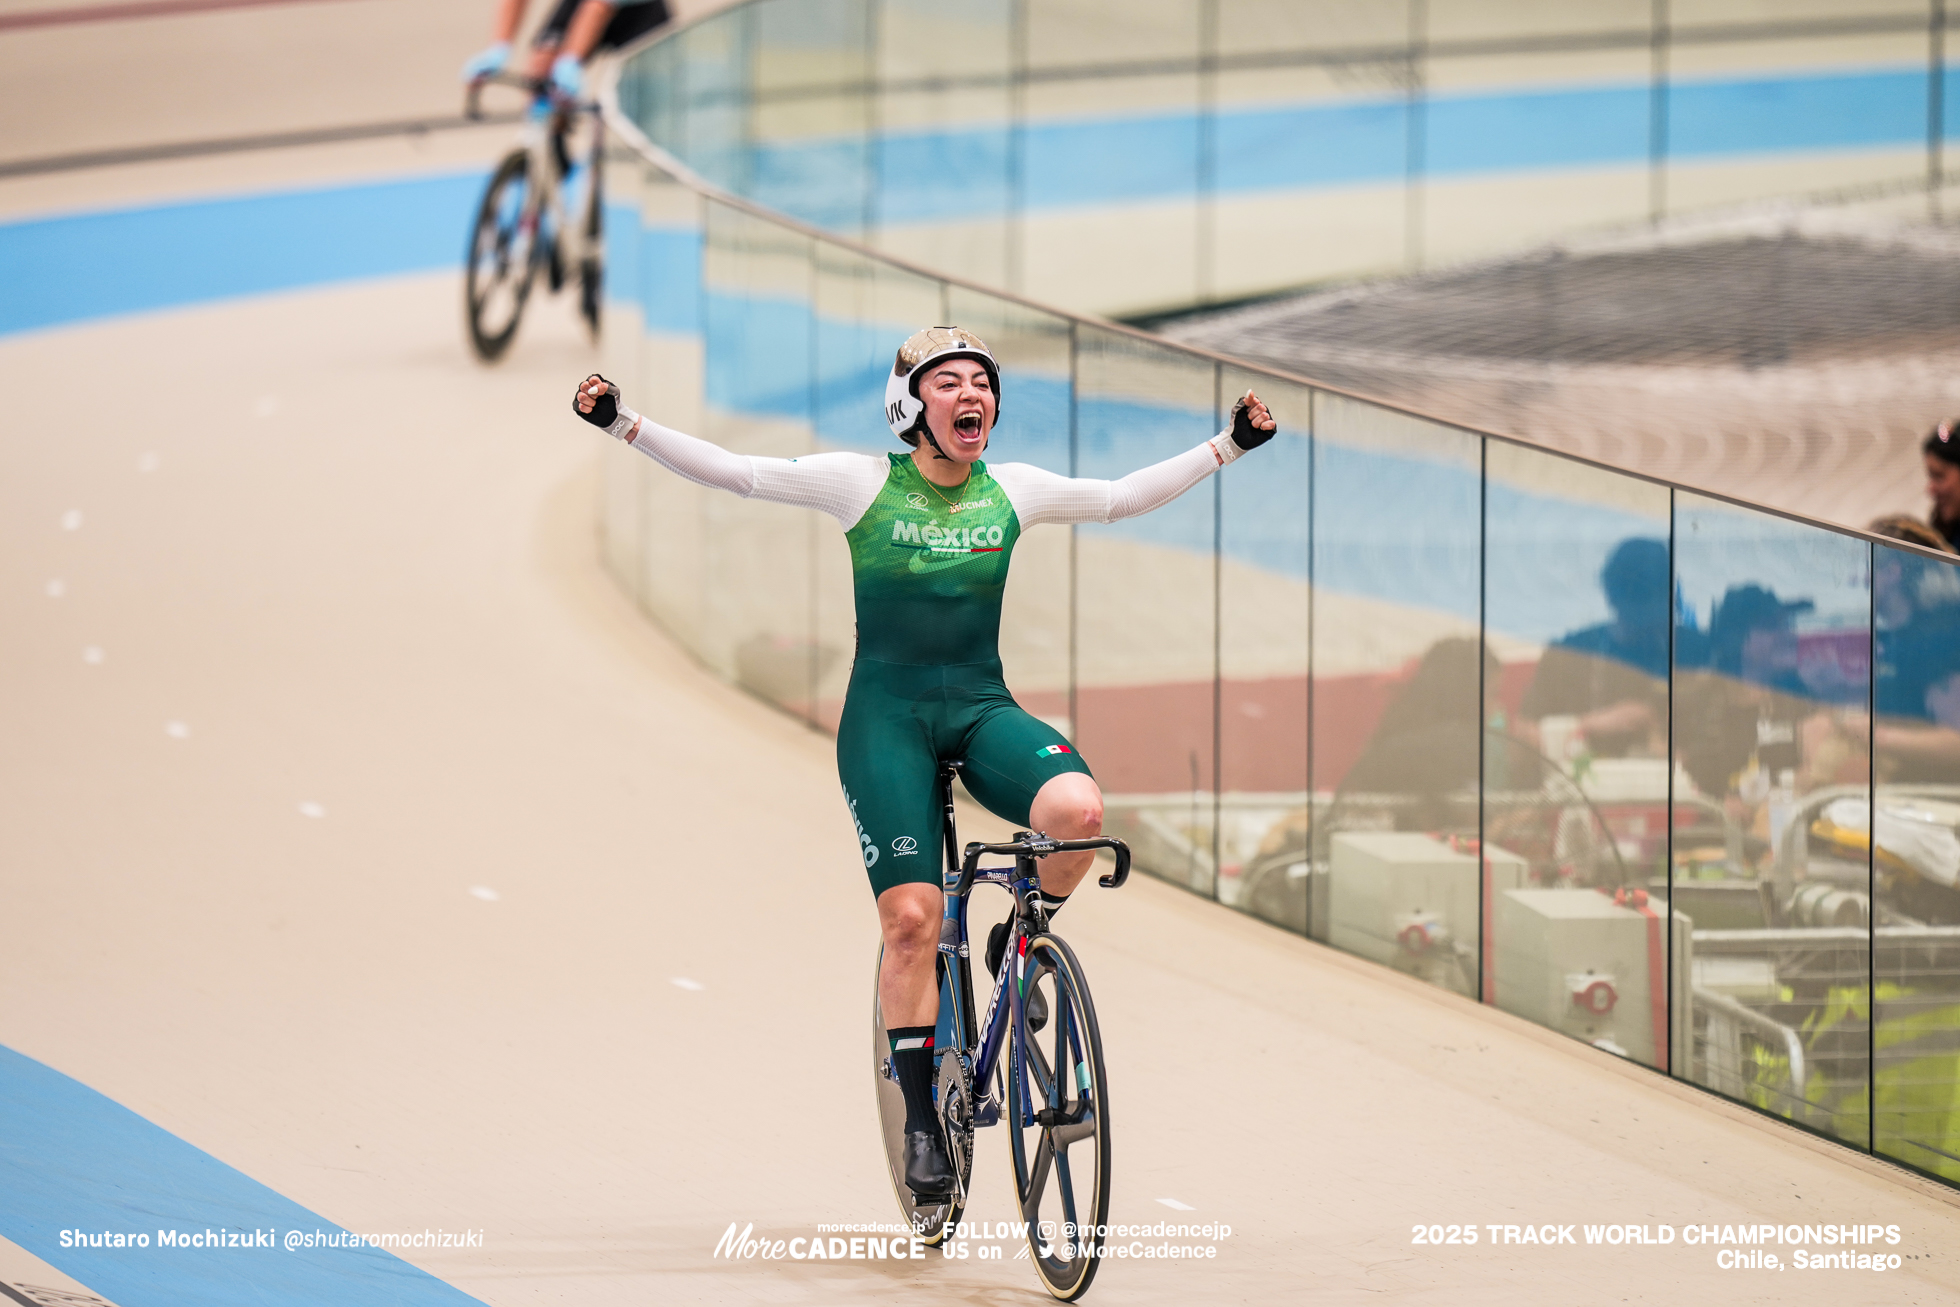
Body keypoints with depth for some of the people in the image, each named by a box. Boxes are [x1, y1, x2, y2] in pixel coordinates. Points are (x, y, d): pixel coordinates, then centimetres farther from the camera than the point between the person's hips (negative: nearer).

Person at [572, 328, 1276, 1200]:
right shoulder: (863, 483, -4)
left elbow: (1124, 498, 14)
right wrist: (624, 425, -13)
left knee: (1078, 810, -29)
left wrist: (1229, 446, 10)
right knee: (911, 920, -13)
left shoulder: (1012, 492, 4)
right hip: (886, 714, -2)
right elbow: (732, 473, -5)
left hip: (982, 709, 2)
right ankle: (921, 1121, 0)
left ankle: (1023, 938, 1)